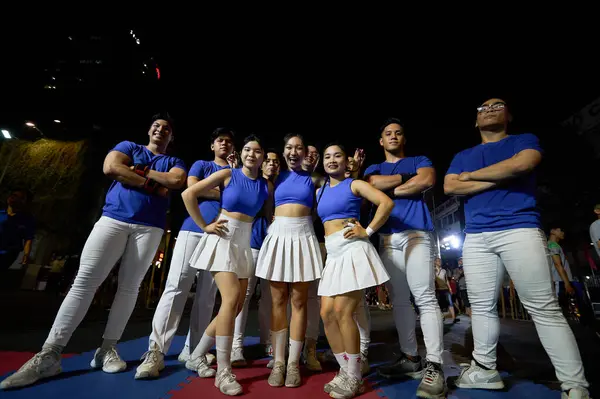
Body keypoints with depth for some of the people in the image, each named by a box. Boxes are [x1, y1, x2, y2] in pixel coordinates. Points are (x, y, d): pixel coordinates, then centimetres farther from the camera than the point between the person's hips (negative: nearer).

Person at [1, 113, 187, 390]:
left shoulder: (174, 162, 16)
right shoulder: (128, 146, 17)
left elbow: (175, 182, -7)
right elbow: (111, 168, -3)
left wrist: (139, 171, -3)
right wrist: (152, 184, -4)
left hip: (149, 228, 0)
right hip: (113, 219, 0)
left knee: (129, 287, 0)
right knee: (84, 281, -4)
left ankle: (108, 349, 11)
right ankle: (49, 354, 4)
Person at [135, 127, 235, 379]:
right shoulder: (201, 164, 16)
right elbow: (192, 188, -3)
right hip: (193, 230, -2)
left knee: (207, 295, 3)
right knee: (176, 287, -7)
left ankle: (192, 350, 12)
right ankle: (156, 351, 0)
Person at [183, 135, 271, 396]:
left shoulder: (266, 186, 6)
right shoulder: (228, 174, -5)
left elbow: (270, 217, 12)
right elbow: (188, 194, -7)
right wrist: (204, 226, -9)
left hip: (244, 244, 5)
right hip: (222, 239, -5)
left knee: (236, 306, 7)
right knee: (231, 298, -18)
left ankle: (196, 356, 26)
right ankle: (223, 370, -3)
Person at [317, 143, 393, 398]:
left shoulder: (354, 184, 2)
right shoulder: (319, 191, 18)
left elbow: (387, 203, -9)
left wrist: (367, 232, -11)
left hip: (352, 249, -6)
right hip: (332, 254, 7)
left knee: (342, 311, -8)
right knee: (327, 313, 3)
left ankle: (354, 378, 9)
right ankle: (345, 371, 19)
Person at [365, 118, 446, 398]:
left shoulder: (419, 161, 16)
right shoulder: (374, 168, 22)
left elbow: (428, 180, -7)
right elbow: (374, 184, -2)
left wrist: (391, 190, -3)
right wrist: (406, 177, 0)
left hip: (416, 233, -3)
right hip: (387, 238, 4)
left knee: (425, 298, -9)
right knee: (399, 300, 6)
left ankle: (434, 366, -4)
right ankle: (410, 358, 16)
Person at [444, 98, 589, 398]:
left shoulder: (524, 140, 12)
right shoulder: (463, 156, 20)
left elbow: (521, 164, -11)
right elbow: (449, 187, 4)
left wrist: (471, 175, 0)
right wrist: (496, 179, -5)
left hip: (520, 230, -3)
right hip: (475, 237, 4)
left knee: (543, 308, -2)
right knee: (482, 307, 6)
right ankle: (485, 369, 17)